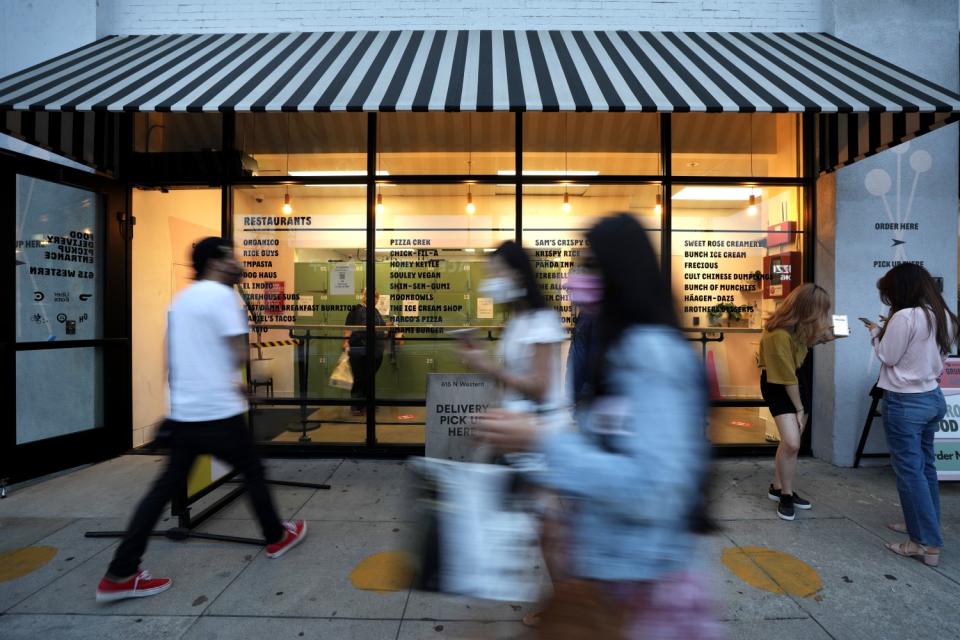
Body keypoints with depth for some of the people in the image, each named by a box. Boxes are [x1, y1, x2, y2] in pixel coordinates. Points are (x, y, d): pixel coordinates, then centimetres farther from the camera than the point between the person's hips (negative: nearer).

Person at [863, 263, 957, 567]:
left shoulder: (905, 316, -20)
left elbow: (888, 357, -12)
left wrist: (876, 332, 2)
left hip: (905, 402, -9)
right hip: (933, 397, 9)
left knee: (909, 470, 0)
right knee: (925, 465, 19)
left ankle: (927, 544, 6)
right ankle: (923, 523, 32)